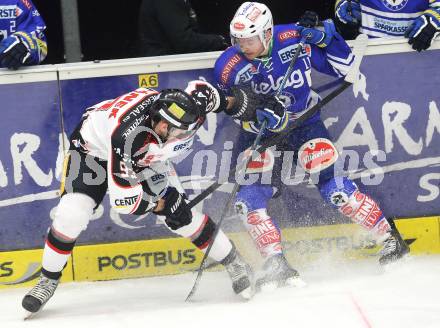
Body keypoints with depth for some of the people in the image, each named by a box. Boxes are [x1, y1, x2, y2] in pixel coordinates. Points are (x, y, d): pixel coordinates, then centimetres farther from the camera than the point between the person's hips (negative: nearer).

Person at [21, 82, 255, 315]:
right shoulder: (127, 133, -46)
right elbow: (124, 199, -37)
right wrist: (158, 202, -24)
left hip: (143, 156, 5)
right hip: (93, 146, -5)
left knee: (180, 213, -6)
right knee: (72, 213, -22)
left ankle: (232, 261, 12)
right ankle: (48, 280, 0)